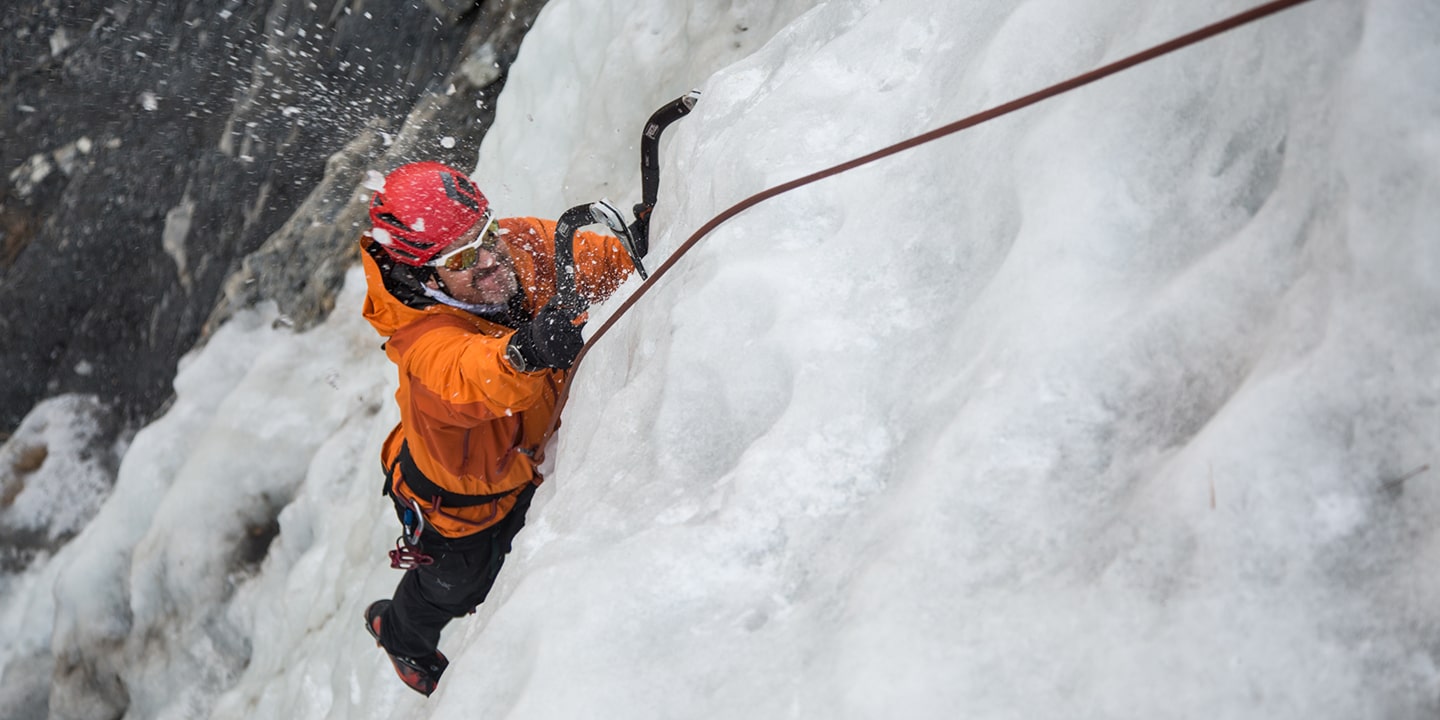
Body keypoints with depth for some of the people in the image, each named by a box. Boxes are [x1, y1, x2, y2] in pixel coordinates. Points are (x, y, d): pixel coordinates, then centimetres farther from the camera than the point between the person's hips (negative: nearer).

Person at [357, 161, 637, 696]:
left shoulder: (521, 244, -26)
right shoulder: (424, 340, -43)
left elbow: (602, 261, -8)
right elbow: (467, 380, -65)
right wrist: (521, 353, -83)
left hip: (531, 457, 5)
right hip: (460, 500, -5)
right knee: (454, 587, 26)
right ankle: (400, 635, 62)